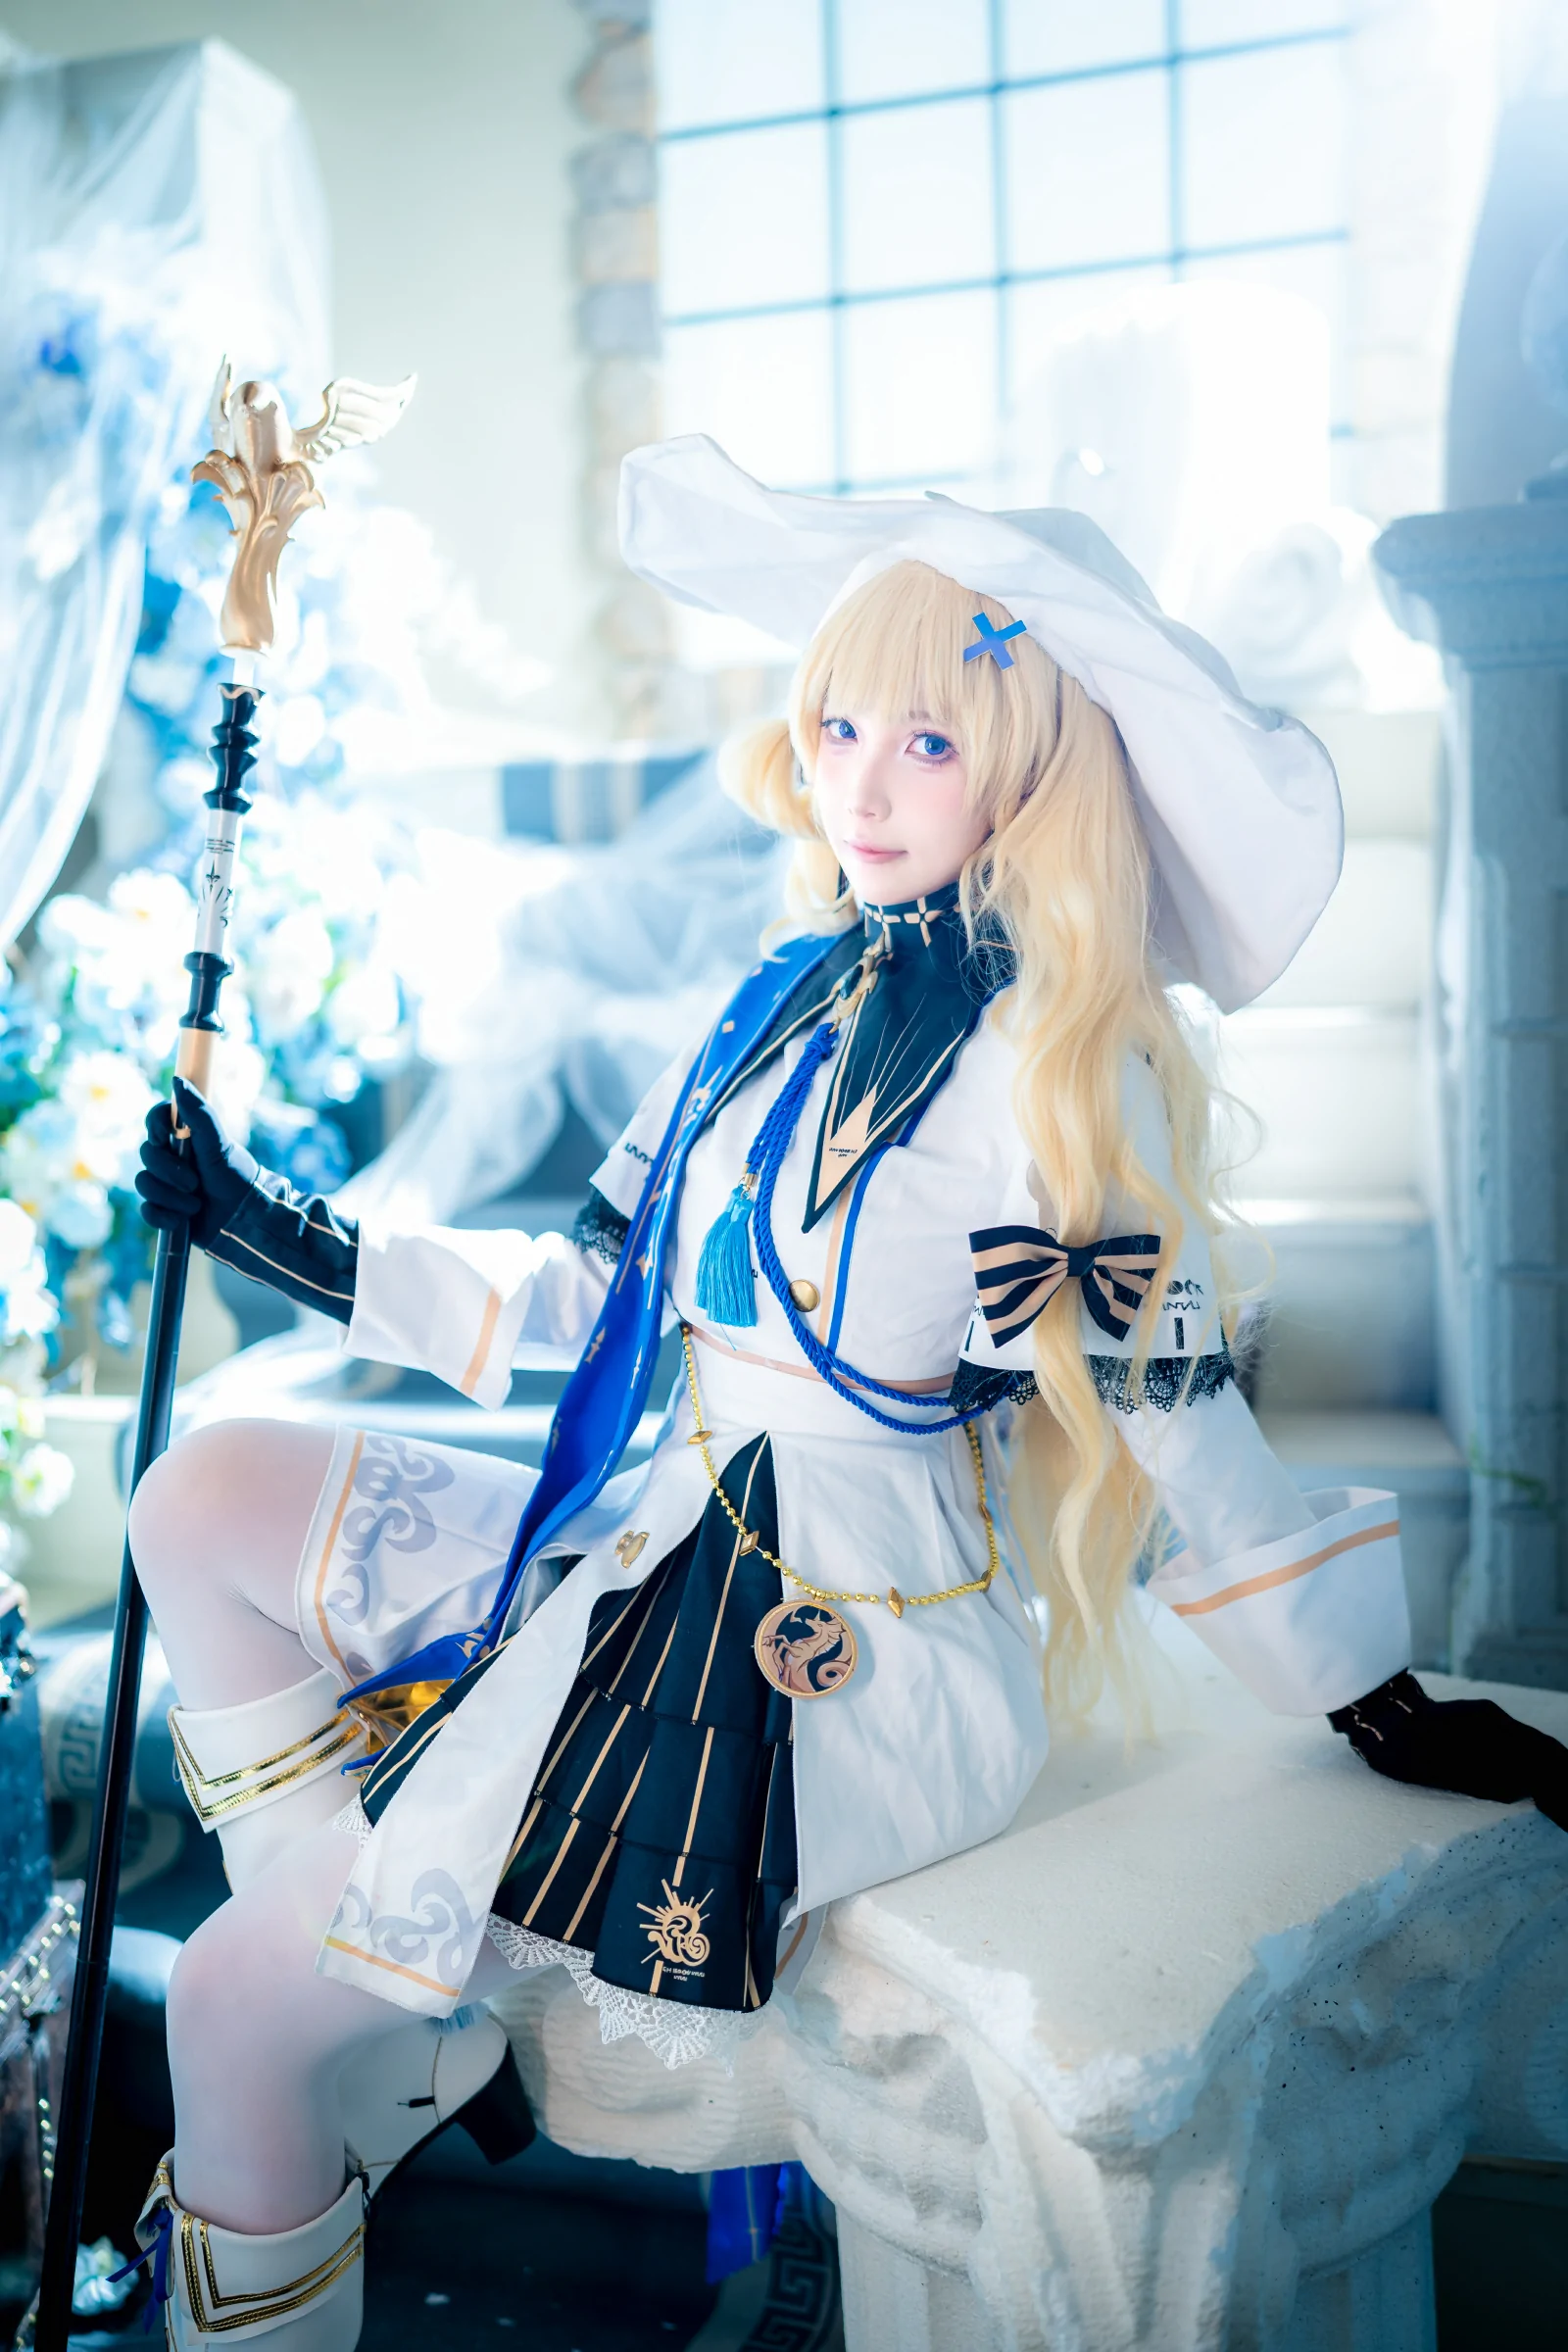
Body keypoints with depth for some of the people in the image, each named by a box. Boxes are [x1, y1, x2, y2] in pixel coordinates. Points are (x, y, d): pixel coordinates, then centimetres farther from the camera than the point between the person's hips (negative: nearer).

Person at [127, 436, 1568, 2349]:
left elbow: (1170, 1407, -10)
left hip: (858, 1656, -8)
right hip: (666, 1547, 8)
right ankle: (391, 1980, 8)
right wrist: (275, 1238, 11)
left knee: (241, 2004, -7)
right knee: (206, 1503, 3)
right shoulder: (788, 1000, 8)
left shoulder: (1046, 1059, -15)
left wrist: (1379, 1708, -5)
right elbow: (591, 1285, 12)